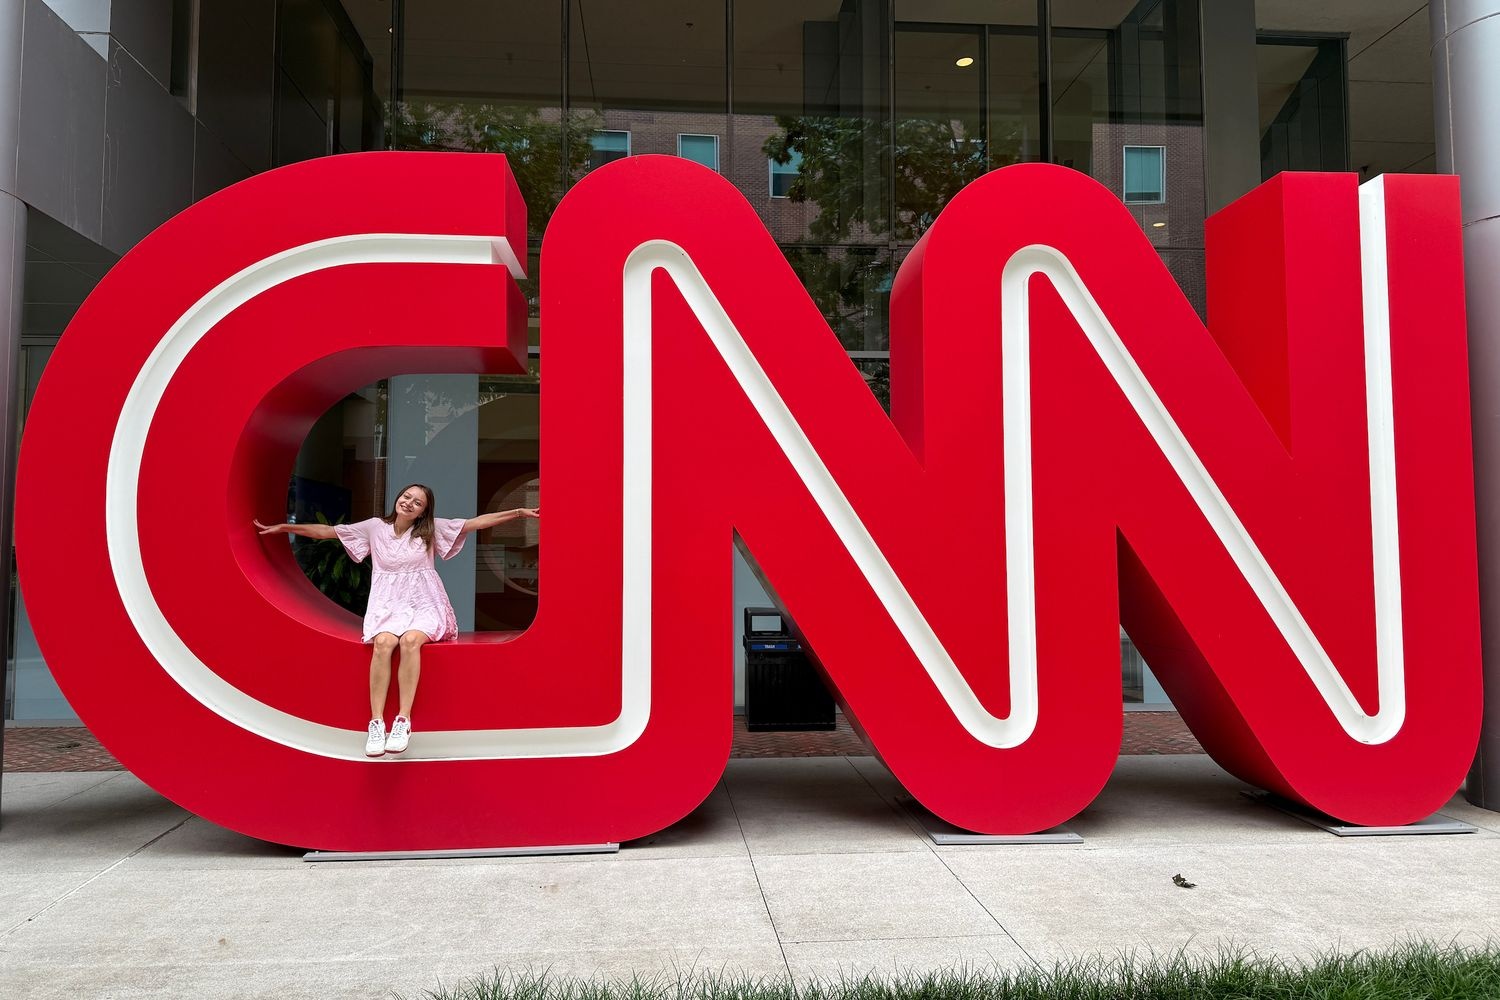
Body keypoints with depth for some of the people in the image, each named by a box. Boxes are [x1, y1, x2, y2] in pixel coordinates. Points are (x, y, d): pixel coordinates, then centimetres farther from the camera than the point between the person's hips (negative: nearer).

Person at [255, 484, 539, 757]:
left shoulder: (432, 529, 5)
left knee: (409, 640, -34)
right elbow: (327, 531, 10)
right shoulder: (375, 527, 8)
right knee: (383, 642, -32)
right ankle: (376, 723, -31)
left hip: (424, 605, -1)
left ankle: (403, 721, -34)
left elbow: (476, 522, 0)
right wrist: (285, 528, 4)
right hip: (389, 606, 1)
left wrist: (519, 512, -6)